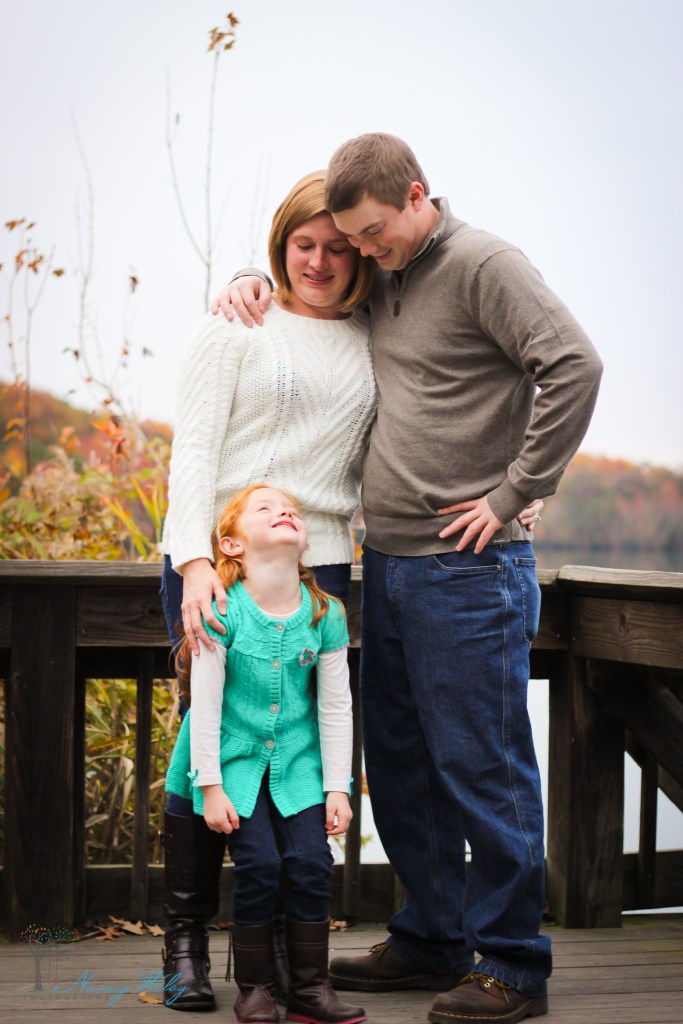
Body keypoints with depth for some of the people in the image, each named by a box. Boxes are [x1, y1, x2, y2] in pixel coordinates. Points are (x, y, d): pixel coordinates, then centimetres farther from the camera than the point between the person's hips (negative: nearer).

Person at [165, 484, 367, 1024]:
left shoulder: (325, 614, -5)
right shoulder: (222, 611, -14)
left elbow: (336, 708, 1)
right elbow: (206, 705, -12)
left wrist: (338, 787, -1)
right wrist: (211, 787, -12)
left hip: (298, 762, 3)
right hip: (235, 759, -3)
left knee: (310, 862, -9)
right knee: (258, 864, -14)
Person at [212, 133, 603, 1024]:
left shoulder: (481, 264, -9)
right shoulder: (378, 281, 14)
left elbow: (574, 365, -19)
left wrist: (514, 492, -16)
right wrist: (251, 284, 11)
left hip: (468, 569, -8)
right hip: (386, 560, 8)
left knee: (482, 767, -4)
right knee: (398, 765, 14)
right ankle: (432, 940, 27)